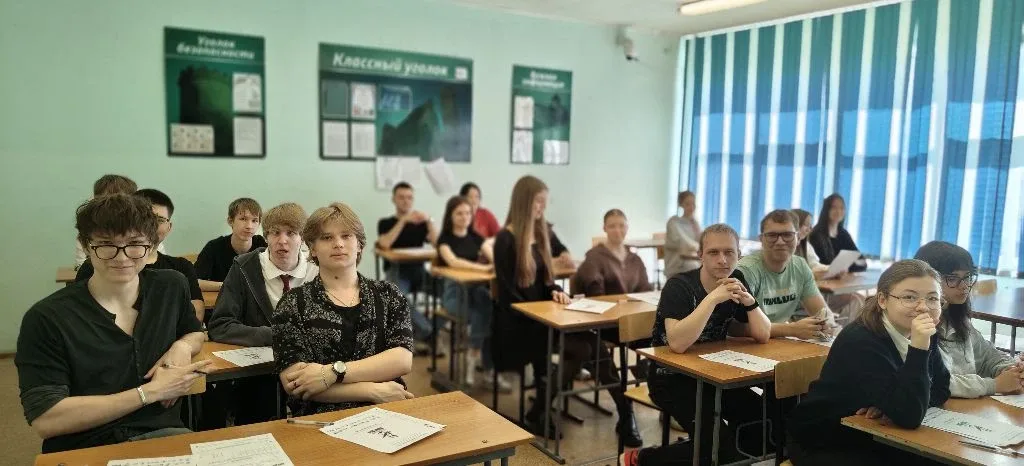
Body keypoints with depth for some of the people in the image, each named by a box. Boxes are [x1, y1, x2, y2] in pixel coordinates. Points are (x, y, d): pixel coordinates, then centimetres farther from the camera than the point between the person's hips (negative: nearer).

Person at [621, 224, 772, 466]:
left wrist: (750, 301, -20)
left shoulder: (736, 282, -1)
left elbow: (763, 336, -2)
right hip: (672, 377, -7)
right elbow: (677, 344, -35)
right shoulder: (679, 286, -21)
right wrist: (713, 298, -37)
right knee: (721, 445, -20)